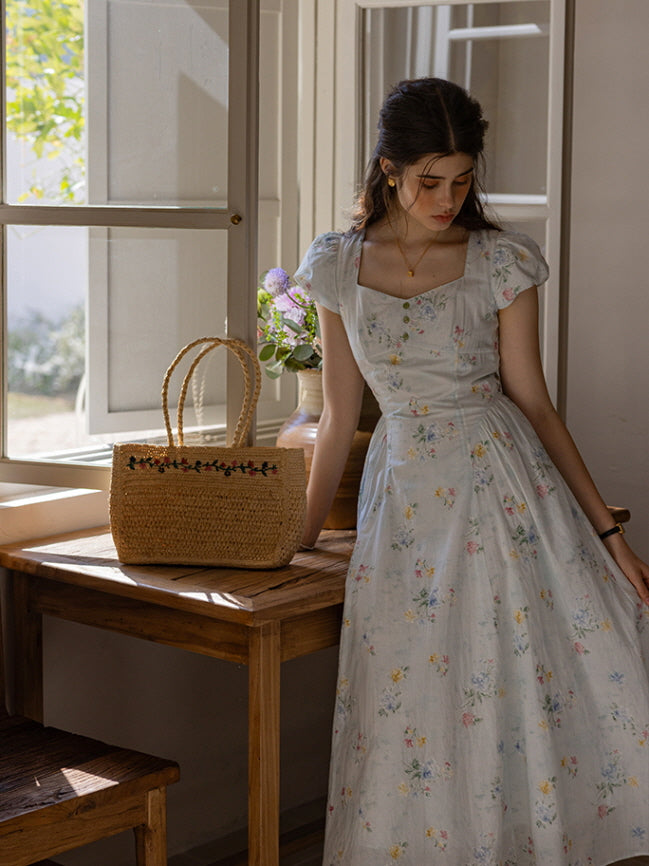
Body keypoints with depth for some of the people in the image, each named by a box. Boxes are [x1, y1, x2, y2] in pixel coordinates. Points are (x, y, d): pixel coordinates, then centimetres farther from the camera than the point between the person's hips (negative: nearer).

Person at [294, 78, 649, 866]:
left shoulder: (502, 262, -2)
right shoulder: (337, 266, 4)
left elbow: (532, 399, 1)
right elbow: (339, 415, 10)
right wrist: (305, 530, 12)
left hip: (504, 486, -1)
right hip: (403, 498, 2)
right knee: (409, 719, 3)